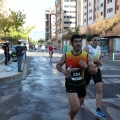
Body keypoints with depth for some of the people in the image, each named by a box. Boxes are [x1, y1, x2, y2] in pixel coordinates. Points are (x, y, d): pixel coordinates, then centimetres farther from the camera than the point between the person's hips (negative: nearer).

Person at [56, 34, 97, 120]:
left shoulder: (87, 56, -9)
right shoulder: (66, 56, -10)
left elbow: (95, 71, -6)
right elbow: (58, 65, 7)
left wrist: (87, 67, -26)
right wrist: (63, 71, -14)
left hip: (81, 84, 3)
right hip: (70, 84, -3)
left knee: (77, 107, 20)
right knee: (76, 107, -18)